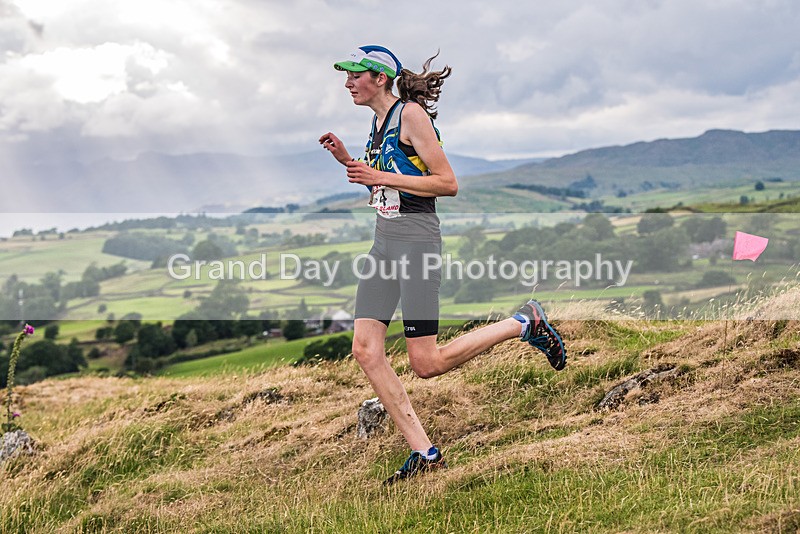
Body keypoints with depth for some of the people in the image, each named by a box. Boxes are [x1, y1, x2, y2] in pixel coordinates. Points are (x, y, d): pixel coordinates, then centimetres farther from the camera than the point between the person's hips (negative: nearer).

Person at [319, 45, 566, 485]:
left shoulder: (411, 113, -11)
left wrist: (381, 177, -17)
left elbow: (448, 184, -15)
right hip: (384, 241, 9)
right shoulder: (378, 120, 16)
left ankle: (524, 324, 11)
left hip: (416, 238, -9)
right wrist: (347, 161, 11)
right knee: (365, 350, -3)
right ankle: (424, 453, 3)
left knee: (425, 364, -7)